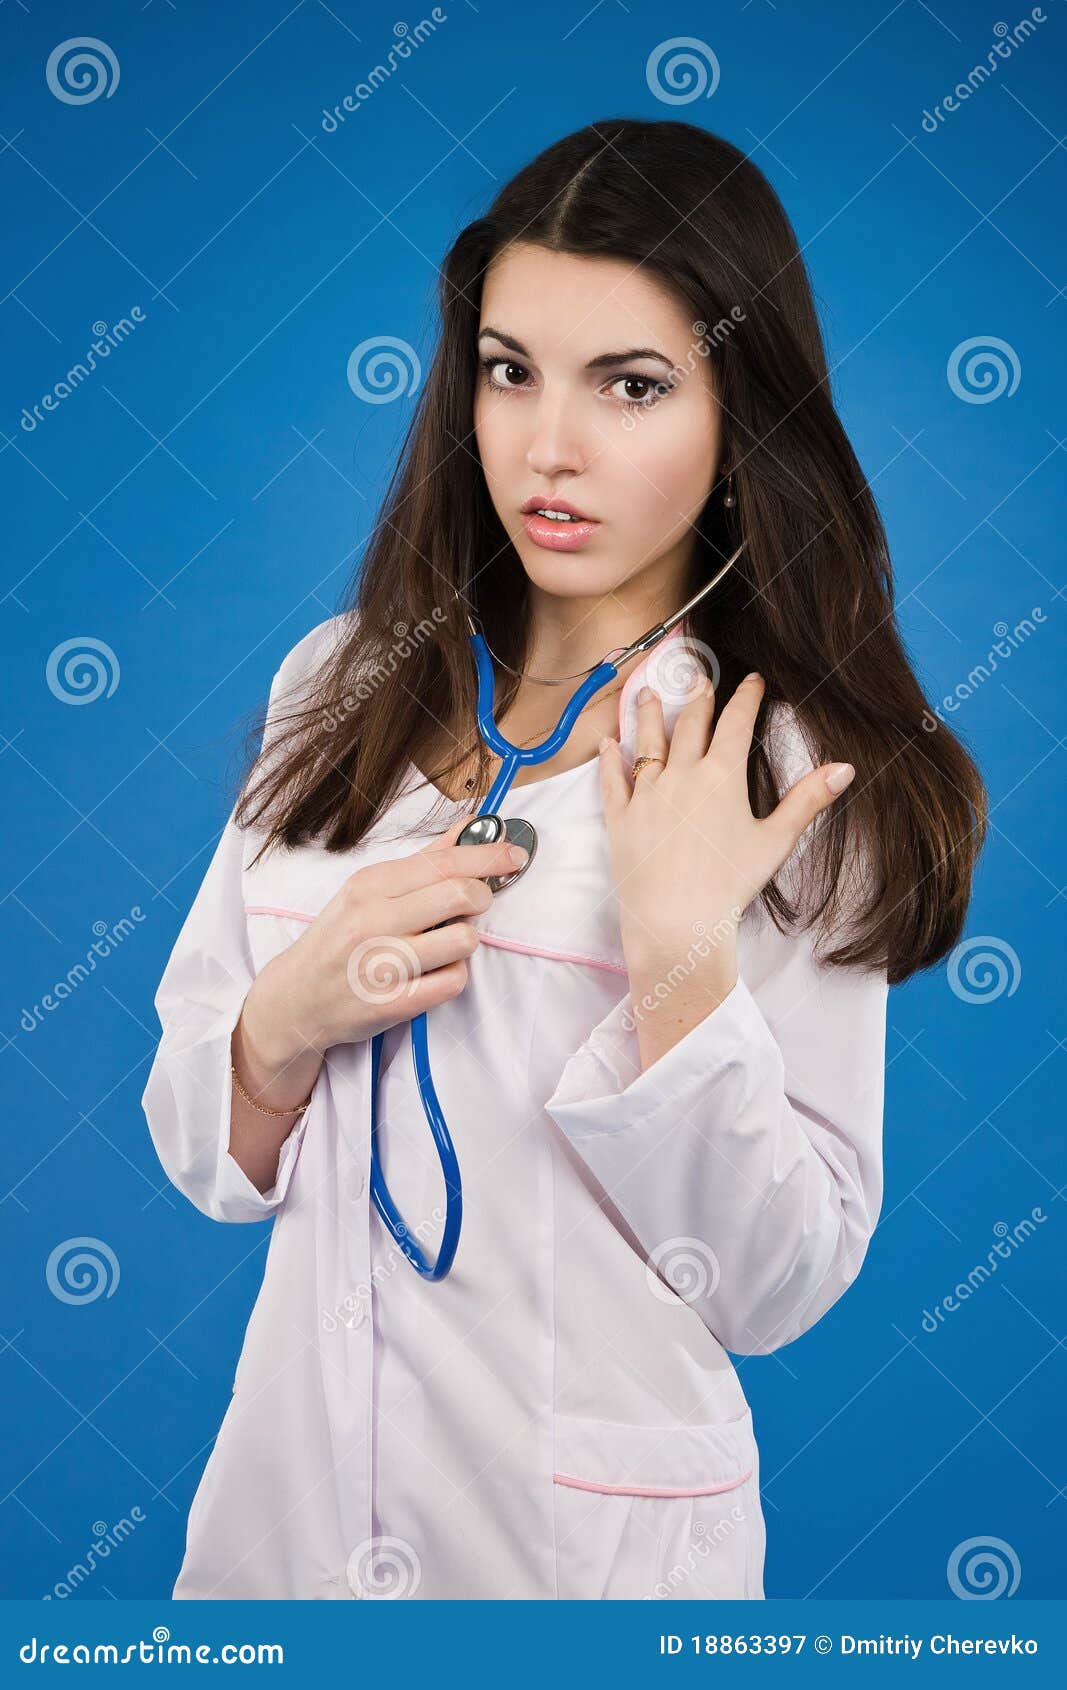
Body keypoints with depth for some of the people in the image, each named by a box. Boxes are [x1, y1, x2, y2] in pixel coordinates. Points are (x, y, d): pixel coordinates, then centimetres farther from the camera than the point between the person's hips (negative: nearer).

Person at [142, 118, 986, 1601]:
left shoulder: (798, 775, -10)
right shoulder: (346, 685, -1)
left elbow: (771, 1292, -12)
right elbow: (205, 1158, 2)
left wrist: (681, 963, -23)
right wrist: (293, 1015, -16)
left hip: (594, 1535, -3)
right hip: (291, 1492, 3)